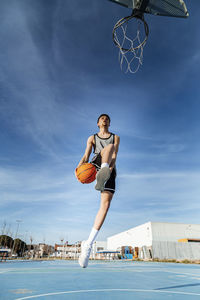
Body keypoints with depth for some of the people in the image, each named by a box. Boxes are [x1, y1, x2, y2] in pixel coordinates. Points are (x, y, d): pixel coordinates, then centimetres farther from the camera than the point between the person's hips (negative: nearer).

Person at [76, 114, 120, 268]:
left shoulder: (116, 137, 19)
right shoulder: (92, 138, 19)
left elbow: (115, 155, 1)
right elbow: (86, 156, 5)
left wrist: (111, 168, -19)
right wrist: (79, 167, -17)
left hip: (109, 169, 1)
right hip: (96, 165, -1)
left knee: (105, 203, -19)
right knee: (109, 146, -28)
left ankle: (88, 244, -18)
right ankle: (101, 176, -59)